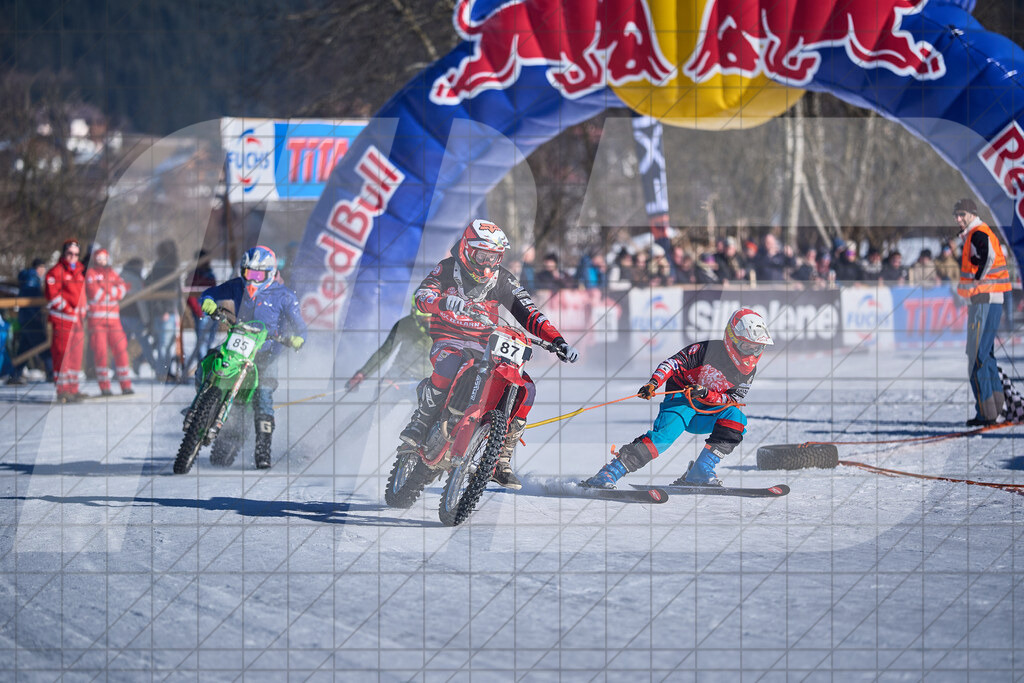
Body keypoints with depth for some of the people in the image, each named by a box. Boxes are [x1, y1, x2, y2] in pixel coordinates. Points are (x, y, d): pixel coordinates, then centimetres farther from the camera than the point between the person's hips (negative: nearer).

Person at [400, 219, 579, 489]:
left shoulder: (502, 280, 5)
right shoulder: (448, 269, -4)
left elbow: (528, 313, 3)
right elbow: (422, 295, -21)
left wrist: (557, 340, -11)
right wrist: (445, 302, -44)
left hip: (485, 347, 4)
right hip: (448, 339, -4)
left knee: (526, 389, -16)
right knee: (449, 366, -41)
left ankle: (502, 459, -8)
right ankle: (420, 423, -22)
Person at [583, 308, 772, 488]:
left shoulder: (748, 371, 0)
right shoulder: (709, 350, -13)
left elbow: (732, 399, -7)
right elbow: (675, 363, -11)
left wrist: (705, 393, -25)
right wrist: (654, 382, -27)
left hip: (705, 414, 5)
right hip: (681, 399, -5)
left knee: (736, 418, -21)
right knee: (665, 434, -30)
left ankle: (700, 472, -18)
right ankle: (607, 474, -32)